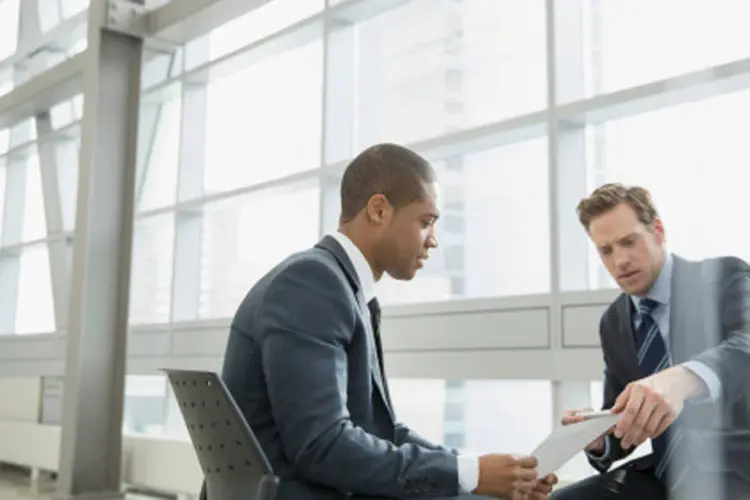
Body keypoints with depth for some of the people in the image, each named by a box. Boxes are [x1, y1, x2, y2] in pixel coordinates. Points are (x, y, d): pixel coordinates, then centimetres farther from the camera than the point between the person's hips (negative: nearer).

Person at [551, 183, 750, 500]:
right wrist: (597, 437, -13)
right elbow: (622, 421, 12)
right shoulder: (613, 322, 10)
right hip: (664, 474, 6)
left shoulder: (724, 277, -6)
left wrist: (683, 380, -49)